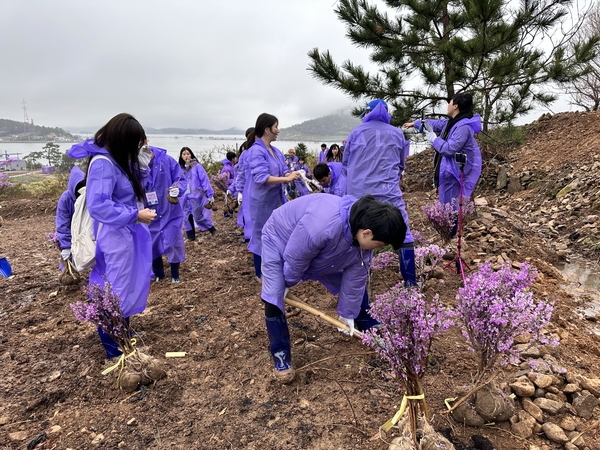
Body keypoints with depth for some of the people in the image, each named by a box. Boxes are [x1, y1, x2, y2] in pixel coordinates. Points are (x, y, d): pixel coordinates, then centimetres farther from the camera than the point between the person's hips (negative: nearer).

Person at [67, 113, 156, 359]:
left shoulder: (118, 159, 7)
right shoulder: (102, 163, -22)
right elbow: (98, 206, -28)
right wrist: (135, 215, -26)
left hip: (128, 233, 10)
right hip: (117, 236, -10)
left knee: (130, 286, 20)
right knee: (118, 291, 2)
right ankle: (114, 347, 18)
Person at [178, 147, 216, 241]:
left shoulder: (197, 166, -7)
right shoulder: (181, 169, 6)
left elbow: (205, 181, -8)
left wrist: (210, 195, -10)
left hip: (197, 197, -4)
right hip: (185, 198, 5)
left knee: (199, 217, 2)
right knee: (187, 217, 7)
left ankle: (212, 229, 25)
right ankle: (191, 236, 21)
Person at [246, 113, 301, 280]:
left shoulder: (275, 150, 9)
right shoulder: (256, 151, -18)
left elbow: (284, 171, 10)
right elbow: (261, 177, -27)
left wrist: (293, 174, -13)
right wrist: (286, 179, -30)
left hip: (276, 199, 8)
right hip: (262, 202, -8)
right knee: (262, 235, 5)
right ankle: (261, 273, 21)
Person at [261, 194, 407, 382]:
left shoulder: (362, 234, -22)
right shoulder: (322, 226, -48)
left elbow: (355, 277, -10)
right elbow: (295, 259, -31)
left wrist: (347, 313, -1)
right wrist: (288, 283, -11)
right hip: (280, 241, -6)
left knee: (357, 283, 7)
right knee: (274, 300, -18)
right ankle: (280, 356, 4)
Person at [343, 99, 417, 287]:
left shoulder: (356, 133, 8)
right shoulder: (397, 134, 11)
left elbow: (345, 165, 17)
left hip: (358, 193, 1)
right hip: (388, 192, -1)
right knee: (404, 236, 5)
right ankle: (410, 282, 5)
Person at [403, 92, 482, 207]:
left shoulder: (464, 127, -21)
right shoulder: (452, 122, 11)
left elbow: (449, 149, -25)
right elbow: (435, 124, 27)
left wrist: (433, 138, -11)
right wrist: (415, 123, 37)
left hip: (453, 173, -11)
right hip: (448, 171, 11)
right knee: (446, 206, 19)